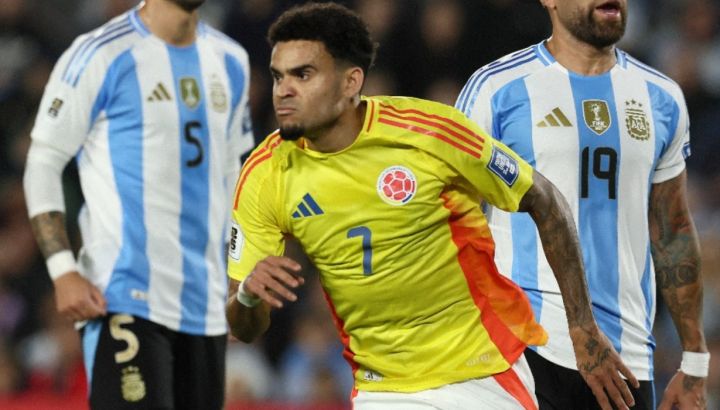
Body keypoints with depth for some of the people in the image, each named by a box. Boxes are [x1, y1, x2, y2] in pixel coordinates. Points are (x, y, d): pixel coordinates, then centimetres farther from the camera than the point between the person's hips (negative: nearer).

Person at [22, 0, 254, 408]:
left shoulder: (230, 62, 14)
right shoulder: (103, 55, -6)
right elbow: (43, 163, -4)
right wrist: (63, 271, -13)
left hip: (205, 308, 6)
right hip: (127, 299, -6)